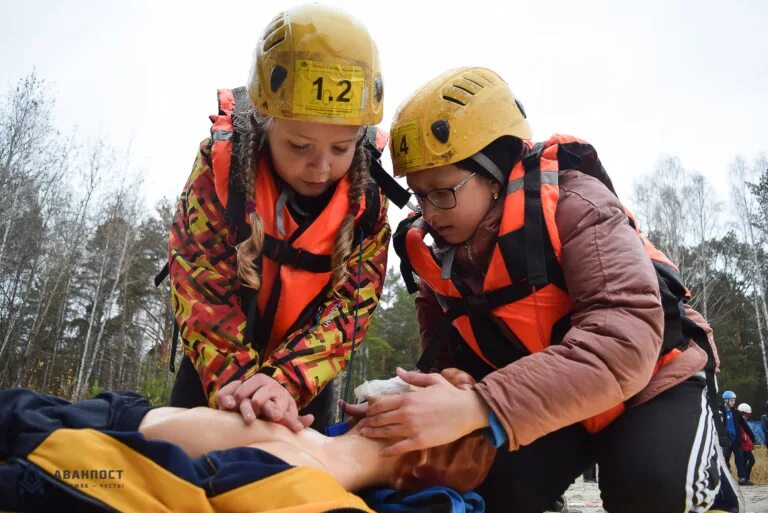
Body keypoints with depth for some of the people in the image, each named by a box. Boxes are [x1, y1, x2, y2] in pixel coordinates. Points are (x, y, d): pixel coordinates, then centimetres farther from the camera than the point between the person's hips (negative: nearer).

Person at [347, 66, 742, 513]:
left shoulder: (571, 203, -27)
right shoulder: (433, 249, -9)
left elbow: (626, 338, -40)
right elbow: (448, 352, -1)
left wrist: (479, 408, -49)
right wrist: (456, 390, -27)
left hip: (651, 377, -3)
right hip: (547, 400, 4)